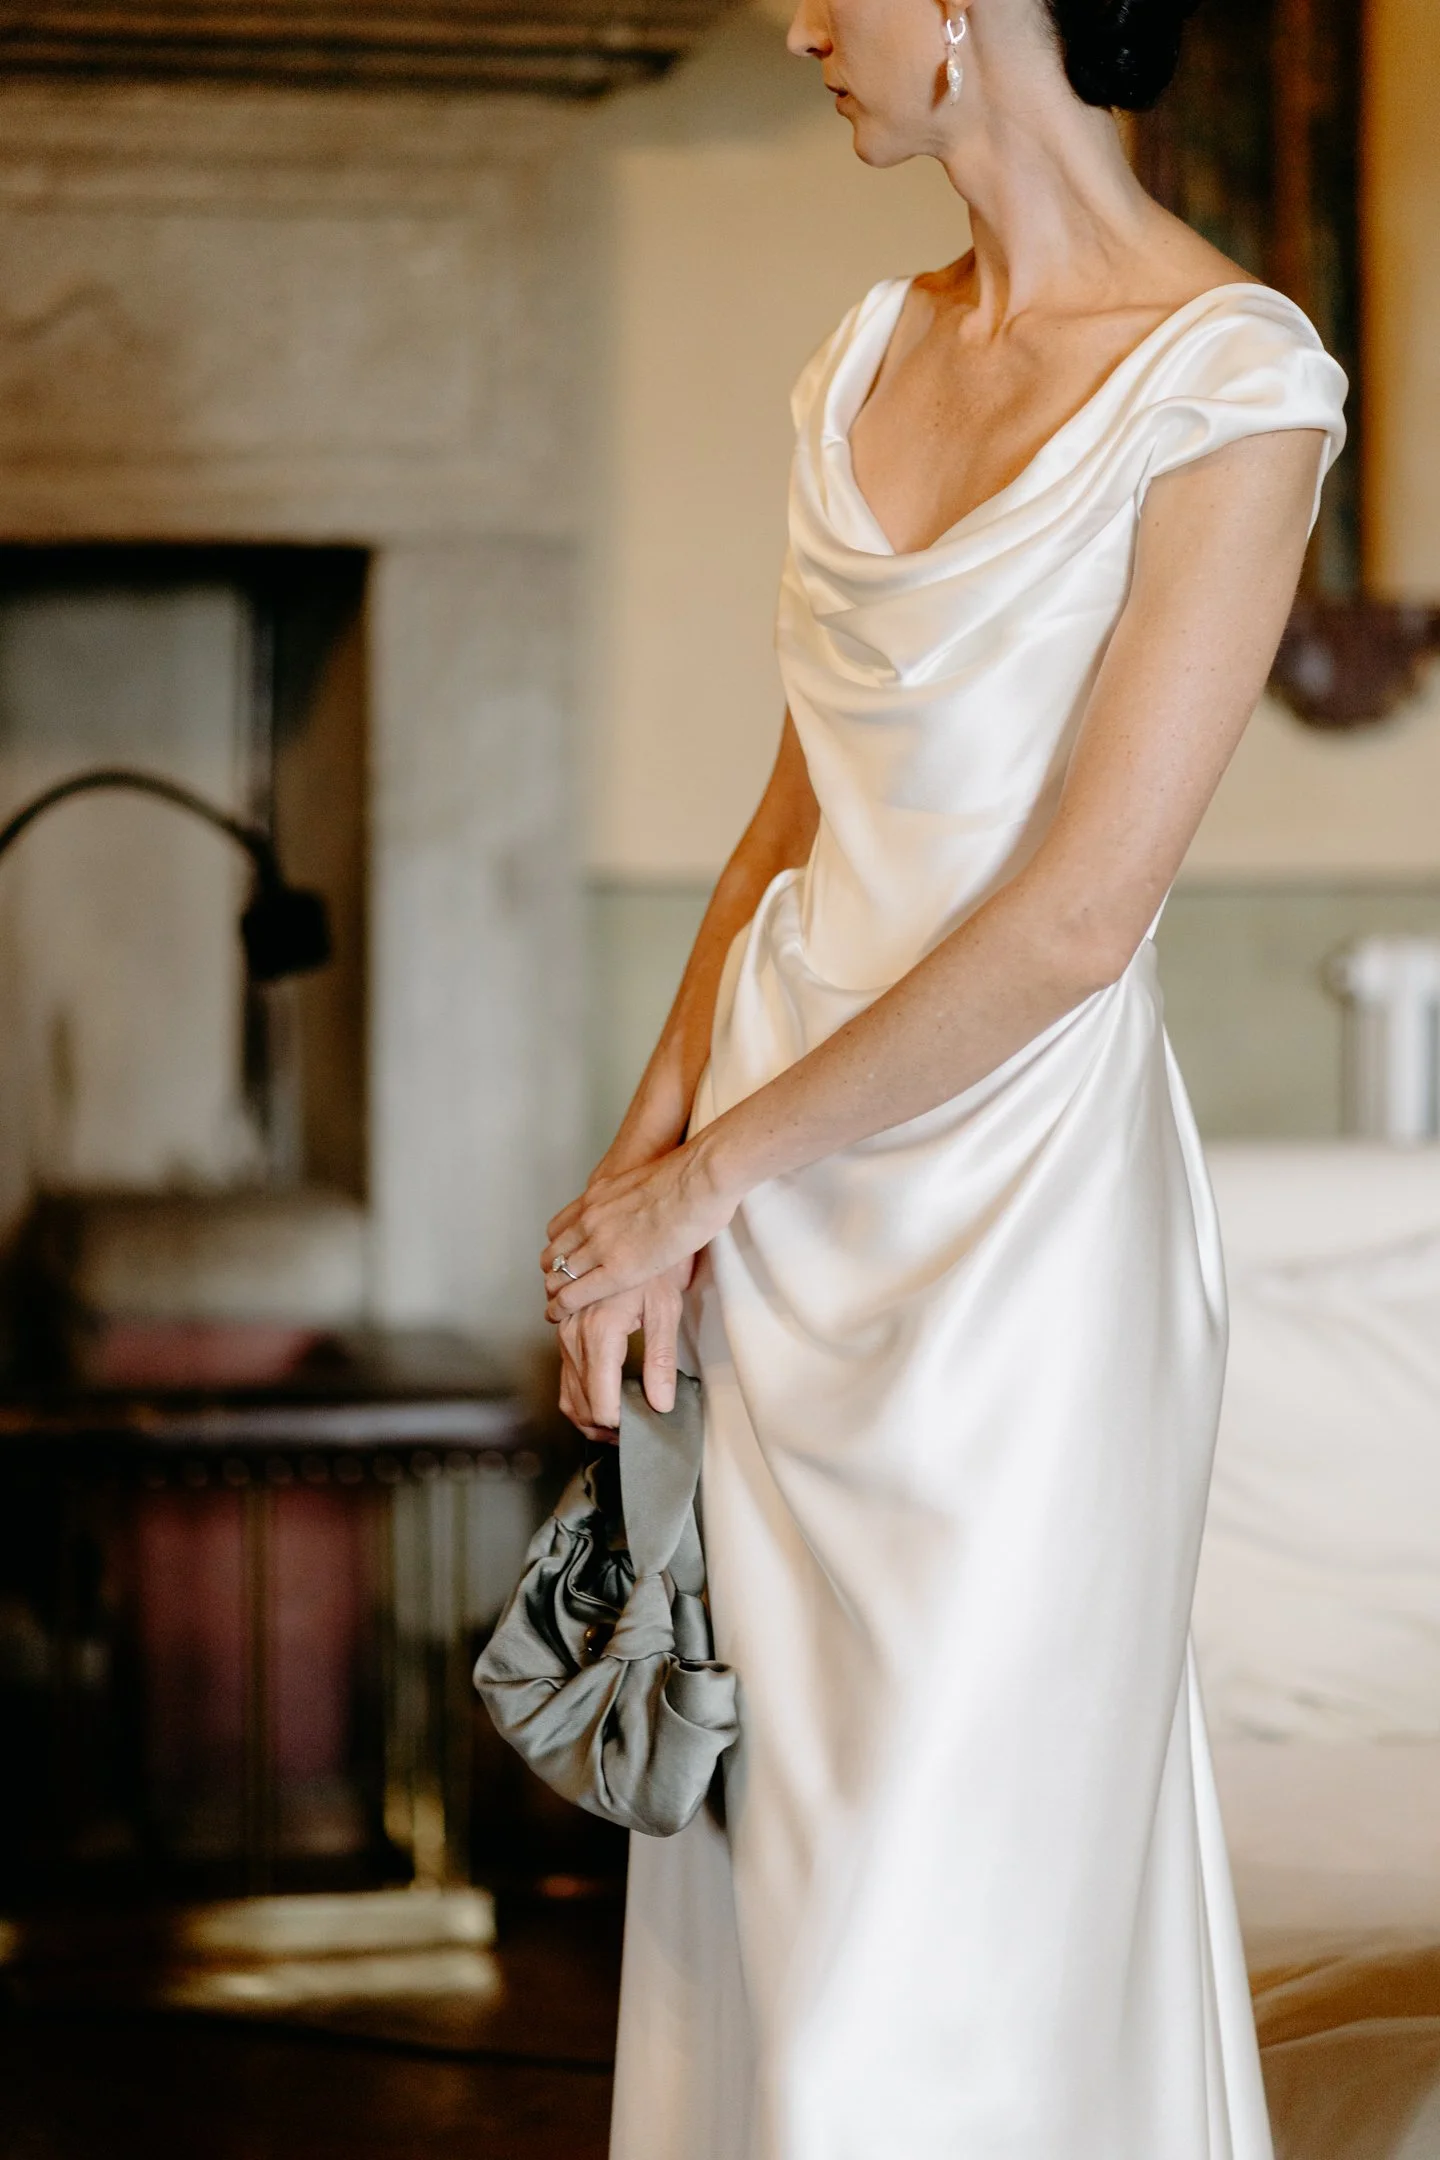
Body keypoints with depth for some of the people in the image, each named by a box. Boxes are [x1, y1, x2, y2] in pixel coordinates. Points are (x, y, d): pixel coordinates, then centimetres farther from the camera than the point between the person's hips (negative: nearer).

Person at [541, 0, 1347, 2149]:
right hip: (783, 1216, 7)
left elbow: (1075, 919, -18)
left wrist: (705, 1169, -12)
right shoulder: (872, 349, 8)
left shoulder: (1235, 383, -14)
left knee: (934, 1935, 1)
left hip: (1015, 1206, -7)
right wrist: (647, 1158, 0)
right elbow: (797, 816, 12)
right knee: (764, 1857, 14)